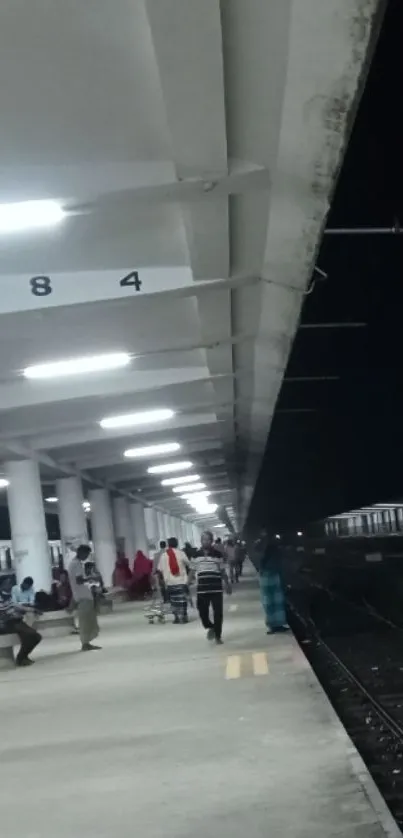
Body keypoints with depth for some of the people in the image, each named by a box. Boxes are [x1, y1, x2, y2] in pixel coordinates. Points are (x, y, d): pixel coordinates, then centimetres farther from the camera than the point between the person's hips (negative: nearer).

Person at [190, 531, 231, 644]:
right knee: (202, 612, -1)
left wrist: (227, 584, 11)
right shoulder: (196, 555, 6)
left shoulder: (217, 554, 3)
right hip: (202, 589, 1)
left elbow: (223, 571, 10)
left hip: (216, 588, -1)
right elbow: (192, 571, 11)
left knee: (218, 613, 0)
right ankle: (210, 627, 29)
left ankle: (218, 635, 14)